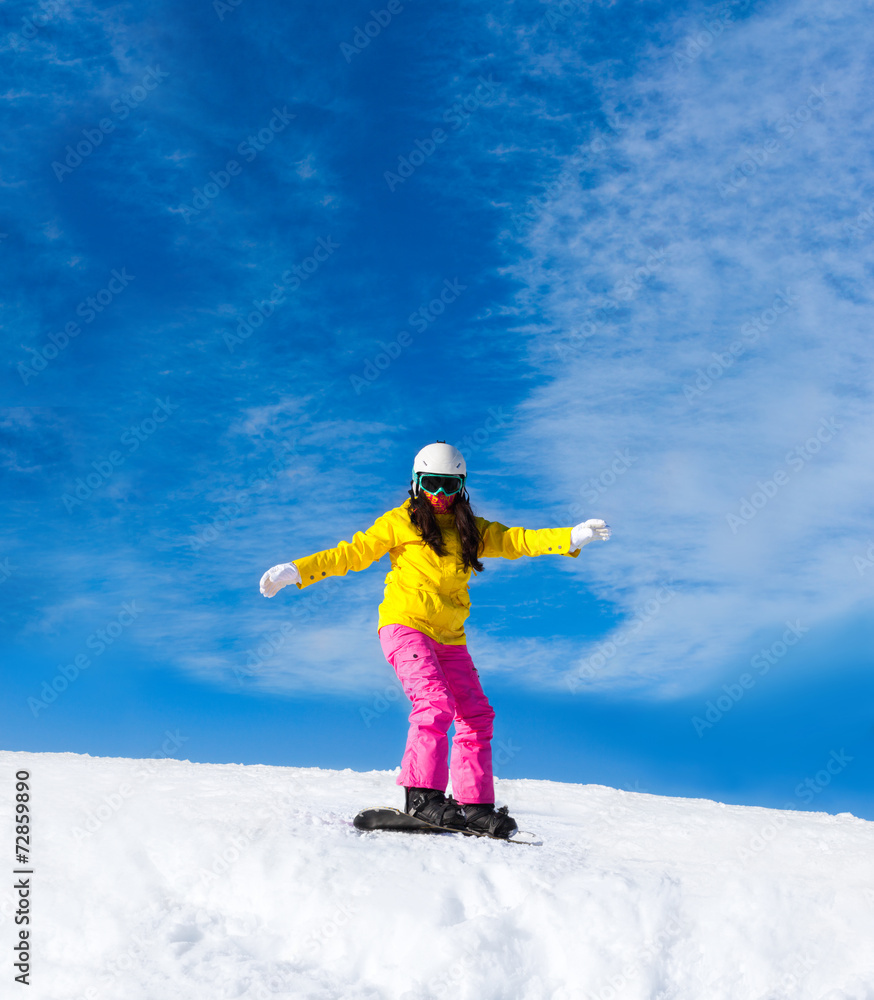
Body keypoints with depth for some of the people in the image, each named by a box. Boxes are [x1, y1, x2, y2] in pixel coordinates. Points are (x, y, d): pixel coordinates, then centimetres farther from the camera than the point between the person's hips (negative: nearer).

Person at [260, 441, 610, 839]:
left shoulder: (473, 531, 15)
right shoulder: (399, 522, 3)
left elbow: (518, 541, 7)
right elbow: (351, 553, 2)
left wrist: (572, 538, -7)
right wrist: (296, 571, -7)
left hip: (449, 638, 6)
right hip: (404, 624, -5)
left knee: (475, 715, 0)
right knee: (435, 702, -22)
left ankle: (474, 804, 6)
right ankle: (422, 795, -20)